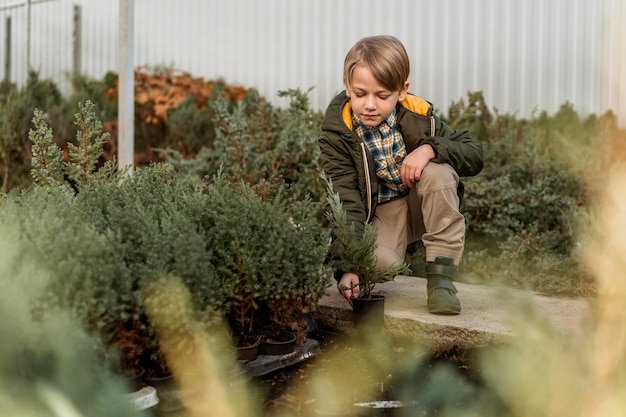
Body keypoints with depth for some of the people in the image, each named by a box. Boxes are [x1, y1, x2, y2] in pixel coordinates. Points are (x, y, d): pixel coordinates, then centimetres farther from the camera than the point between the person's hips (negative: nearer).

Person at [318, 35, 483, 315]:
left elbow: (475, 155, -9)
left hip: (423, 206, 2)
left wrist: (430, 148, -30)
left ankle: (441, 276, -21)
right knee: (379, 261, -35)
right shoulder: (337, 133, -16)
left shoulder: (418, 116, -12)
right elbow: (345, 201, -24)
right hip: (379, 214, -2)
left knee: (437, 171, -31)